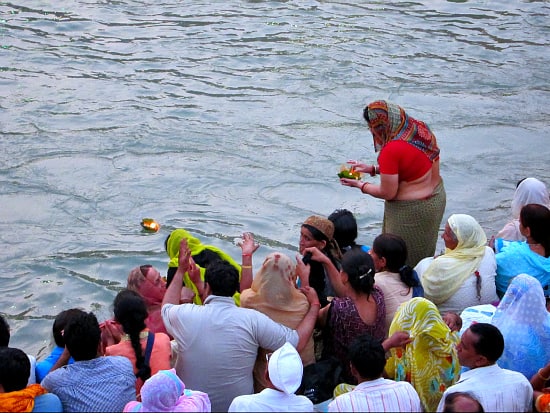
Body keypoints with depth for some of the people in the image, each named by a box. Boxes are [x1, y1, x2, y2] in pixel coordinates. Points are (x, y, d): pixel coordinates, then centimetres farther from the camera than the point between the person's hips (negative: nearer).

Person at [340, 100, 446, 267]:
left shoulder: (391, 151, -30)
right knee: (424, 255, 25)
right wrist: (373, 169, 9)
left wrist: (360, 185, -6)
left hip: (411, 210, -9)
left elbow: (387, 193, -21)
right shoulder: (420, 128, -5)